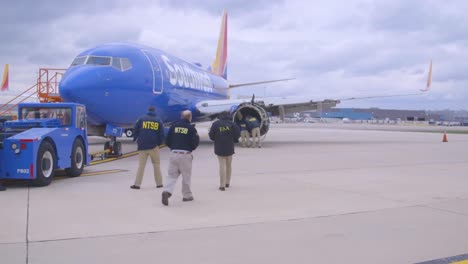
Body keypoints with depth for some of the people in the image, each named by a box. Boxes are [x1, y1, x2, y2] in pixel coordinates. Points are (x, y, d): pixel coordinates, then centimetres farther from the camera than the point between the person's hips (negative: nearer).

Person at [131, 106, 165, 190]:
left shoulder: (141, 119, 2)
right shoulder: (158, 121, 3)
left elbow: (135, 130, 4)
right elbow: (162, 134, 3)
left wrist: (135, 139, 21)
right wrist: (160, 143, 18)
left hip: (142, 145, 0)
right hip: (154, 146, 0)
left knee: (141, 165, 4)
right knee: (156, 164, 11)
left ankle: (137, 184, 1)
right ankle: (159, 183, 13)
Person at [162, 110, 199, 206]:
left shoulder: (174, 126, 5)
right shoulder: (191, 128, -5)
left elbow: (167, 141, 6)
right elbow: (195, 142, -8)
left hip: (174, 154, 3)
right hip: (185, 154, -3)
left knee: (172, 175, 6)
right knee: (186, 176, 12)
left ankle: (167, 191, -16)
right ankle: (187, 195, 21)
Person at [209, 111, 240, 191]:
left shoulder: (215, 124, -2)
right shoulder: (231, 123, -2)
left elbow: (211, 135, -3)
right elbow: (237, 133, -7)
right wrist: (233, 140, 12)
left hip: (219, 148, -1)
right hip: (229, 148, 1)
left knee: (222, 165, -1)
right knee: (228, 165, 17)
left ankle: (222, 185, -8)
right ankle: (227, 182, 26)